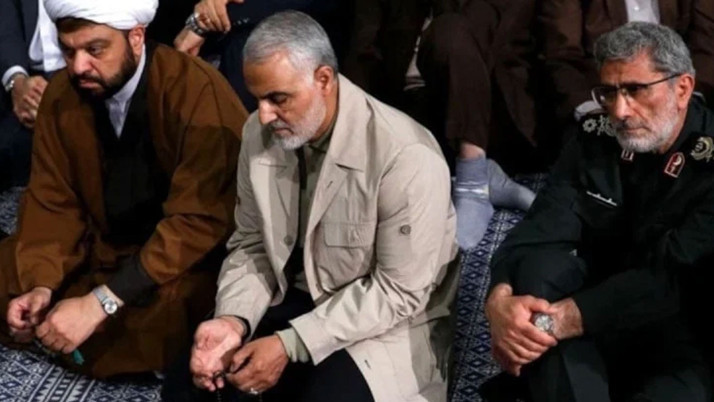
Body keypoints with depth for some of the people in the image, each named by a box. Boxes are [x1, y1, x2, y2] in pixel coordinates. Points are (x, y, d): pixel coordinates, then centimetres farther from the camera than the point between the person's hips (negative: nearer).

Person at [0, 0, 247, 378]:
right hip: (99, 246, 6)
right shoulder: (61, 93, -5)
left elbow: (199, 221, -28)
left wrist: (101, 302, -32)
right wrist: (41, 284, -18)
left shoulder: (198, 91, -25)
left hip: (187, 254, -6)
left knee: (152, 323, -35)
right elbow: (52, 199, 1)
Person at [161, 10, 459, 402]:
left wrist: (290, 344, -25)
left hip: (386, 322, -5)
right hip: (292, 301, 5)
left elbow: (400, 291, -21)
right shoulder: (260, 133, -6)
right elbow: (251, 245, 4)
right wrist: (233, 318, -16)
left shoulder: (406, 158, -25)